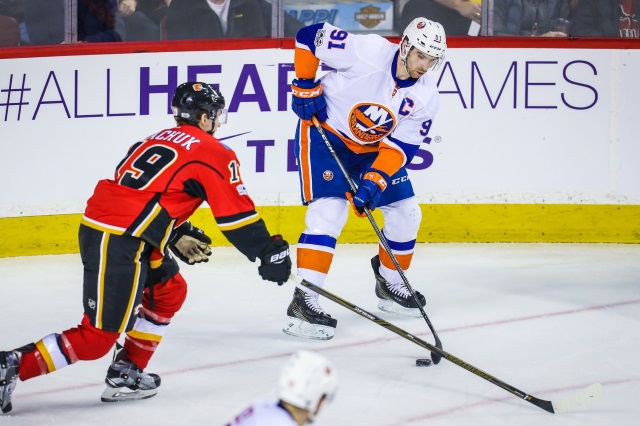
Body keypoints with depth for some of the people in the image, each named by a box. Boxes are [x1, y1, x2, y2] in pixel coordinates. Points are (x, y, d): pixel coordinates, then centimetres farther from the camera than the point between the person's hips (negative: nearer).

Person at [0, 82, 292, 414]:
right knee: (98, 337, -5)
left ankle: (126, 374, 22)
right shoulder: (212, 152, -1)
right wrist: (271, 252, 4)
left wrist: (178, 236, 30)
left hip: (97, 226, 9)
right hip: (119, 244, -9)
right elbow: (236, 213, -3)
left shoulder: (158, 139, 23)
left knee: (169, 291, 25)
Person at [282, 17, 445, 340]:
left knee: (405, 213, 7)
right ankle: (303, 302, -23)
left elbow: (400, 147, -12)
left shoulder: (425, 98, -11)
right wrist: (305, 86, -17)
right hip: (324, 132, -6)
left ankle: (389, 284, 31)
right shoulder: (368, 51, -27)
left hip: (373, 148, 6)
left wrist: (375, 181, -26)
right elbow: (309, 37, -18)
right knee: (329, 211, -21)